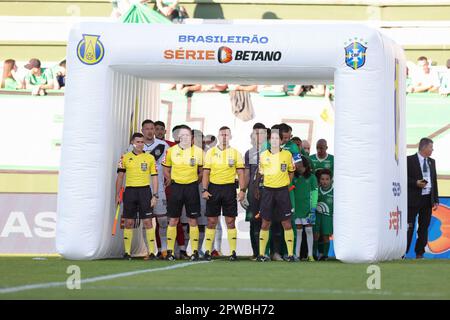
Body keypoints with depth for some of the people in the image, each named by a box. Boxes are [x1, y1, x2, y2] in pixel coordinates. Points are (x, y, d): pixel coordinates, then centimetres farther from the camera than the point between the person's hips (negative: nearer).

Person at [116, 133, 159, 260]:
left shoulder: (150, 158, 5)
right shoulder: (125, 157, 7)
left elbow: (154, 177, 4)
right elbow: (120, 177, 10)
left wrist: (155, 196, -3)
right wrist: (117, 195, 4)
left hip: (145, 190, -1)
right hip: (130, 191, 1)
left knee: (147, 222, -5)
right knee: (129, 222, 3)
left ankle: (151, 251, -2)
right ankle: (127, 252, 8)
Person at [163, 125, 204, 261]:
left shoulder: (198, 151, 1)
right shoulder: (171, 151, 4)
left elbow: (202, 171, 10)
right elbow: (166, 169, 13)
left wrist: (196, 181, 0)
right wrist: (170, 180, 3)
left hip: (192, 187, -1)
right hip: (176, 187, 1)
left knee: (193, 220, 1)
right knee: (173, 220, 1)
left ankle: (194, 251, 5)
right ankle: (170, 251, 6)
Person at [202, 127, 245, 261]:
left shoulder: (235, 153, 5)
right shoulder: (210, 152, 6)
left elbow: (240, 173, 3)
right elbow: (206, 173, 4)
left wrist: (242, 190, -7)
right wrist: (204, 190, -6)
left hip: (229, 188, 0)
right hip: (213, 188, 0)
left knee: (230, 221, 0)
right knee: (211, 221, 2)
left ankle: (233, 251, 3)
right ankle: (207, 251, 6)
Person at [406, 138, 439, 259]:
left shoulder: (432, 162, 14)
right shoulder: (410, 160, -5)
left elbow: (434, 181, 16)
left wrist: (436, 200, 11)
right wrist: (416, 183, -20)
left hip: (428, 199, 6)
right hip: (414, 199, -6)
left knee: (424, 228, 7)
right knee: (409, 227, -5)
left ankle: (420, 254, 14)